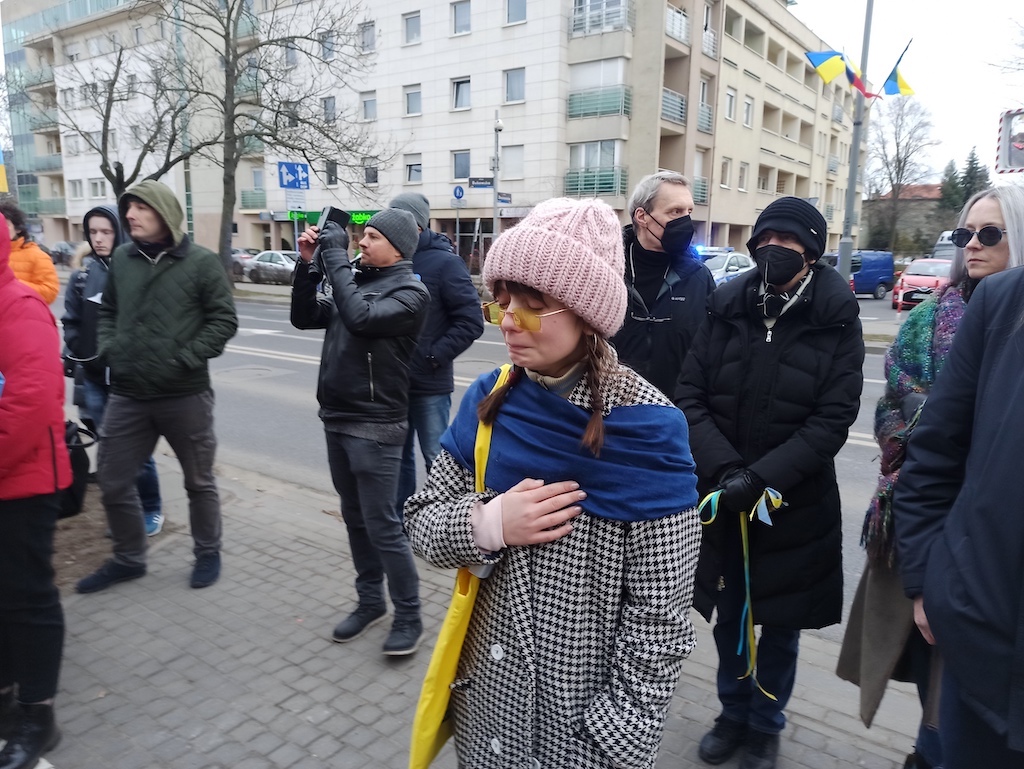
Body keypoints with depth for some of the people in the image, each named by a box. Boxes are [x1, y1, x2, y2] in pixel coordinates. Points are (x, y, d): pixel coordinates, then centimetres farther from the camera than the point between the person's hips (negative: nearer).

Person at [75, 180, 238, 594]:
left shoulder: (201, 261, -7)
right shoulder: (121, 258, 6)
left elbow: (223, 320, -8)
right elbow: (108, 310, 17)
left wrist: (185, 360, -15)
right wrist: (108, 349, 1)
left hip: (185, 395, -4)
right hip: (127, 395, 4)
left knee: (199, 481, 11)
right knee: (113, 482, 11)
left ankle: (207, 554, 32)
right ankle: (128, 558, 33)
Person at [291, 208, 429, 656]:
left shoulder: (410, 292, -11)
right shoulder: (355, 280, 12)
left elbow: (360, 318, -27)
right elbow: (304, 317, 10)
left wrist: (336, 257, -19)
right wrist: (308, 264, -1)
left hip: (375, 427, -8)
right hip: (337, 419, 8)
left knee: (382, 525, -2)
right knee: (355, 518, 15)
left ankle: (408, 616, 13)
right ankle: (370, 601, 30)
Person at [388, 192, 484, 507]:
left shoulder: (444, 262, -9)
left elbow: (471, 321, -13)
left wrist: (434, 356, -16)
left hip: (429, 384, -6)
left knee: (437, 459, 5)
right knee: (399, 456, 17)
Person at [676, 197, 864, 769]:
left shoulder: (837, 320, -7)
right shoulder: (727, 308, -2)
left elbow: (834, 418, -12)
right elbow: (692, 395, -5)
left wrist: (761, 476, -21)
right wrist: (724, 466, -18)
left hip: (796, 503, -2)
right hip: (722, 498, 2)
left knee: (781, 623, 15)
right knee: (729, 613, 17)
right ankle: (735, 713, 42)